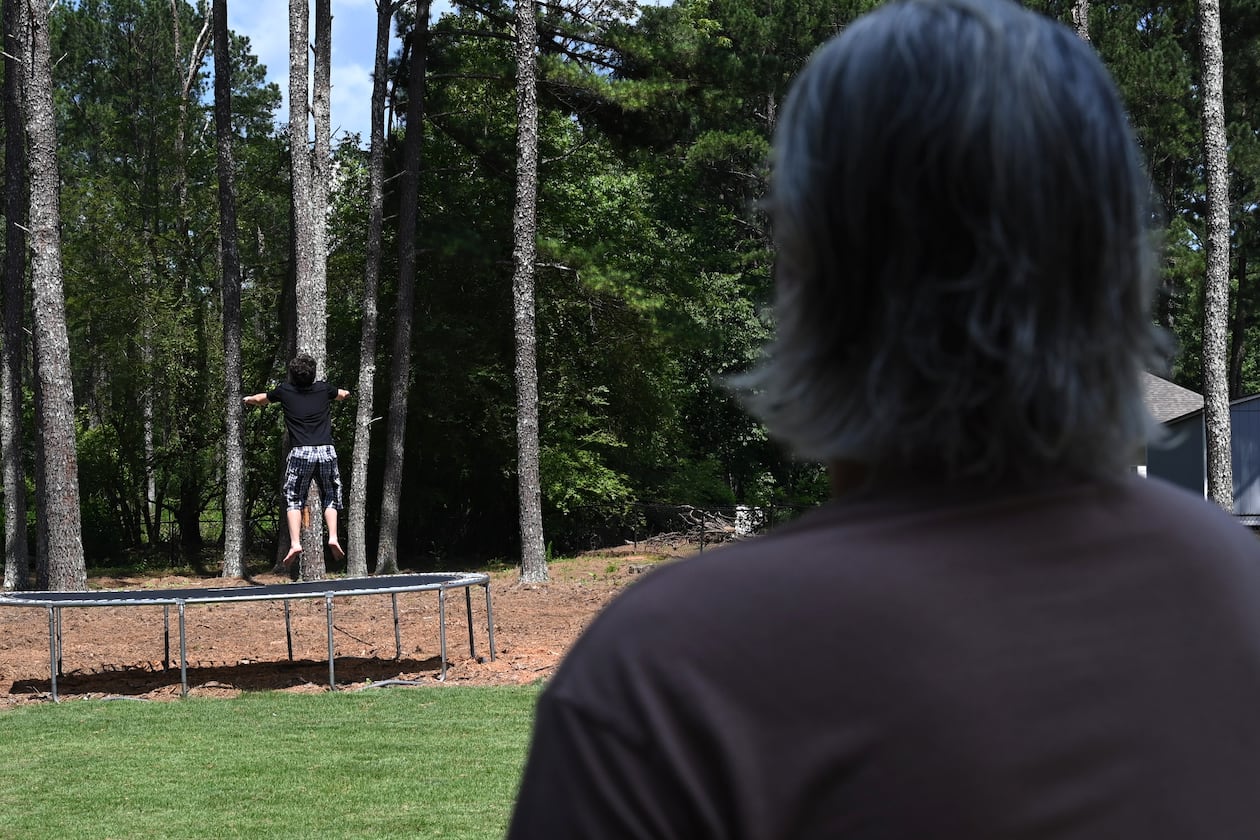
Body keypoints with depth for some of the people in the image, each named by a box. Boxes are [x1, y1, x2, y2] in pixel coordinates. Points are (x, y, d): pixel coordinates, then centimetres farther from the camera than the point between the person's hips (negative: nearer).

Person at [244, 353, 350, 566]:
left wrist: (248, 399, 48)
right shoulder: (323, 389, 10)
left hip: (300, 453, -2)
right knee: (330, 496, 16)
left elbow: (262, 399, 26)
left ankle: (295, 542, -7)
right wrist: (344, 392, 57)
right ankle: (333, 537, -1)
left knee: (294, 499, 8)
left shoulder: (285, 391, 6)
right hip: (326, 452, 2)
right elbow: (343, 394, 33)